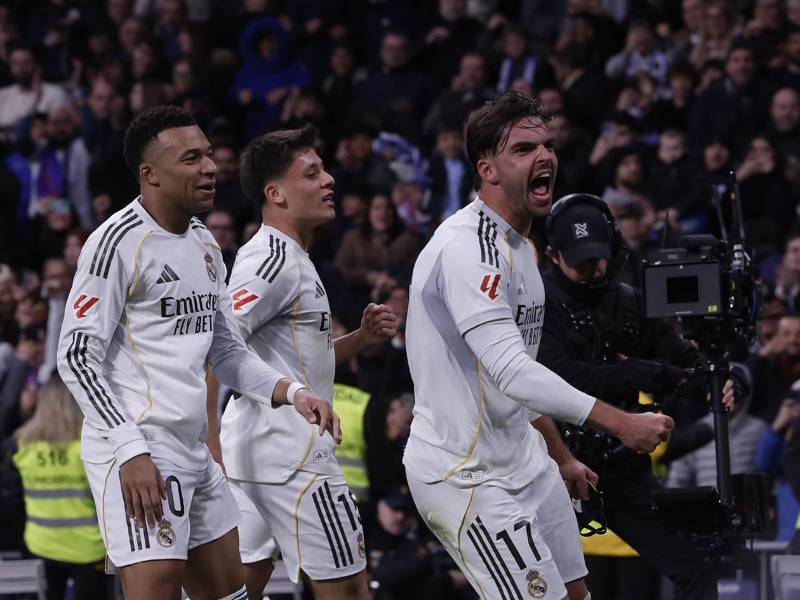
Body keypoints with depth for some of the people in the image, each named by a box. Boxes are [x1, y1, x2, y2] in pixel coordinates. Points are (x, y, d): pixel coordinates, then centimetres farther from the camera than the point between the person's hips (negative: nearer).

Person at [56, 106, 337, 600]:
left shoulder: (205, 244, 15)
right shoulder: (120, 242, -12)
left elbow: (227, 351, 22)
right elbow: (77, 357, -14)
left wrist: (293, 393, 5)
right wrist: (131, 451, -21)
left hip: (194, 451, 9)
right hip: (139, 457, -9)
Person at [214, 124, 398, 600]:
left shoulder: (289, 257, 19)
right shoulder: (275, 258, -13)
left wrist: (362, 338, 11)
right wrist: (211, 446, -25)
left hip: (251, 451, 10)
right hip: (291, 450, -10)